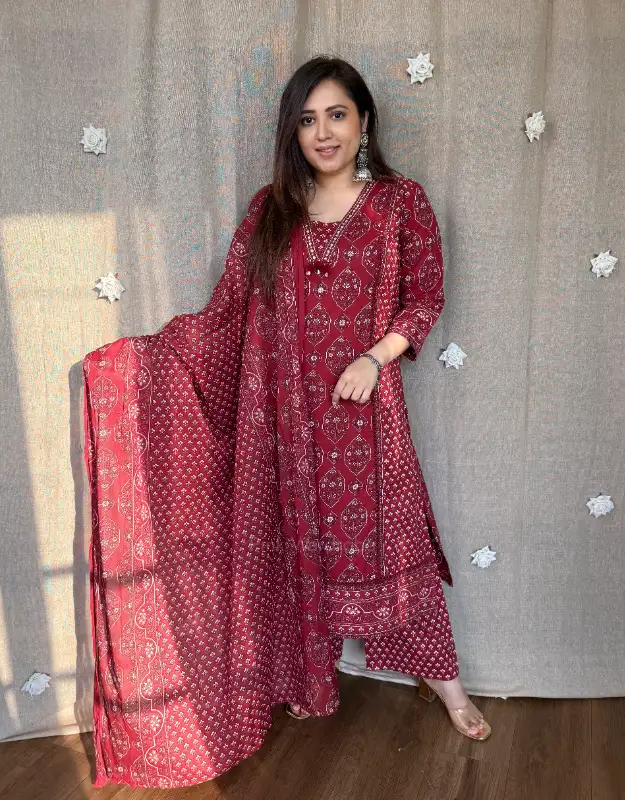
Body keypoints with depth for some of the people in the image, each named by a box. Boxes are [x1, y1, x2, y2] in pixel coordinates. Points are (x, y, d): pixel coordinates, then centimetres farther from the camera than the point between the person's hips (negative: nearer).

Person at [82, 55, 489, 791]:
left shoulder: (400, 202, 0)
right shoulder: (270, 210, 5)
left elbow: (426, 296, 0)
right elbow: (226, 311, 2)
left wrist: (375, 355, -15)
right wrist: (137, 352, -4)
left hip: (362, 405, -2)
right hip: (283, 410, 2)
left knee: (388, 534, 7)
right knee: (296, 538, 12)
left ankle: (440, 676, 27)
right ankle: (308, 674, 33)